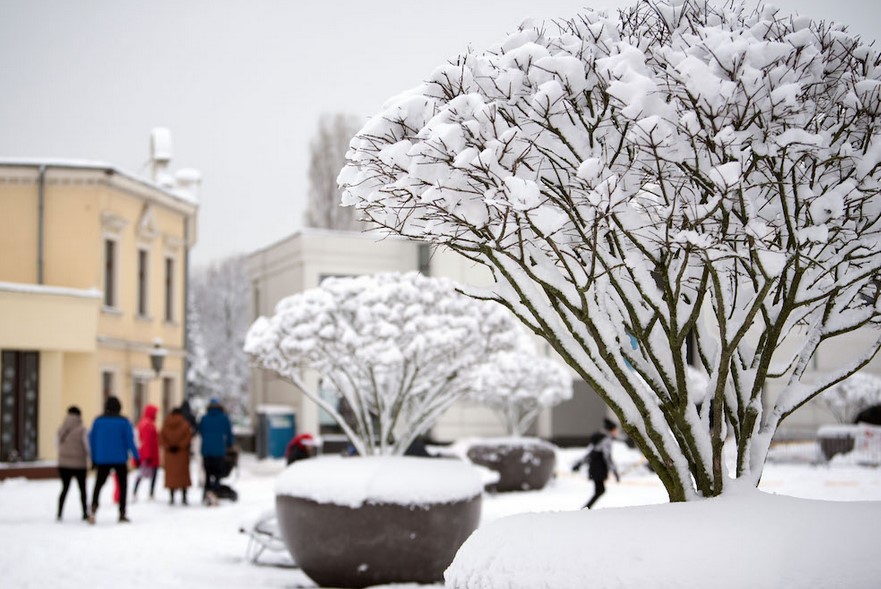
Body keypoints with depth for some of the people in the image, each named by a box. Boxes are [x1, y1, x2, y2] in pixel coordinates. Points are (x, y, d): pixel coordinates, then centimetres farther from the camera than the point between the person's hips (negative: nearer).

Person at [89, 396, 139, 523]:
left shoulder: (98, 421, 0)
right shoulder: (123, 422, -6)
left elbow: (92, 440, 4)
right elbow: (130, 440, -9)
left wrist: (93, 458, 13)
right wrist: (136, 456, -3)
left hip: (102, 459, 1)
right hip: (120, 459, -1)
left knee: (99, 484, 8)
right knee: (123, 485, 11)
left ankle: (94, 507, -18)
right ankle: (122, 514, 8)